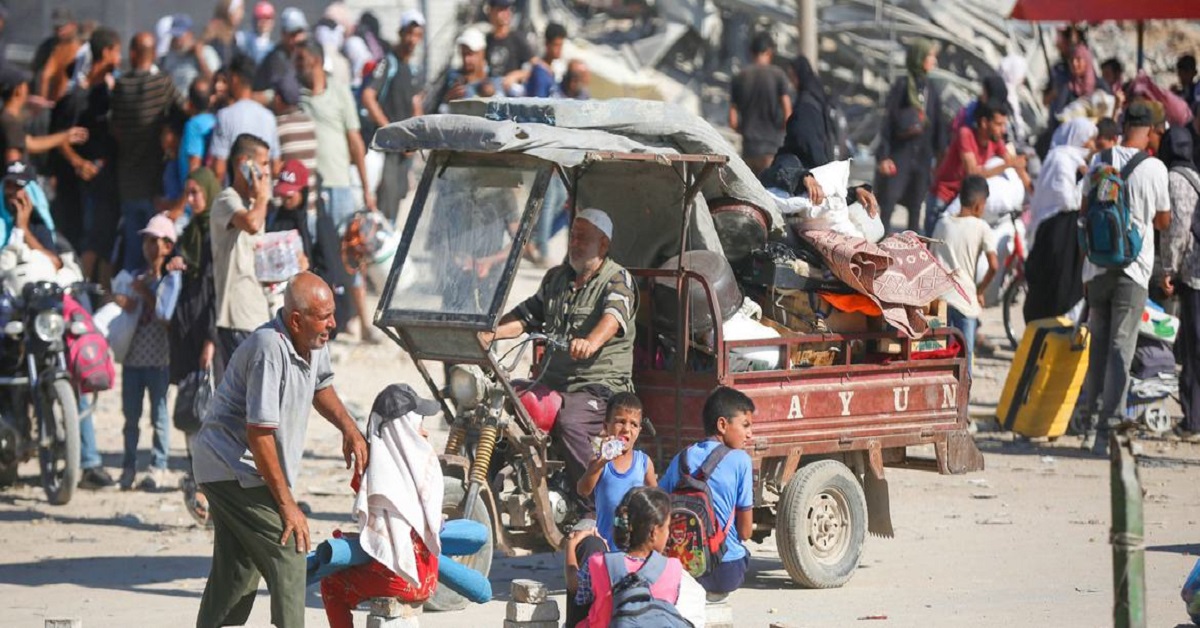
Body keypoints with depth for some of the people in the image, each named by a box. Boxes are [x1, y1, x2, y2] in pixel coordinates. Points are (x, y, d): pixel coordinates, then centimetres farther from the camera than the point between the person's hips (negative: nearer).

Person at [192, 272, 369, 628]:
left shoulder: (314, 342, 2)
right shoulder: (269, 349, -27)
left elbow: (320, 387, 26)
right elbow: (258, 433, -26)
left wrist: (348, 428, 7)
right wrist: (287, 504, -22)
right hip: (234, 469, -10)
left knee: (237, 572, 13)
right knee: (288, 554, -14)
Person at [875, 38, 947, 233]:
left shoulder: (932, 90, 10)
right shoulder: (901, 86, -5)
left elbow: (939, 125, 14)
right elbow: (887, 121, -7)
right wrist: (884, 156, -13)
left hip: (922, 156, 5)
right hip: (899, 153, -5)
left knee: (916, 206, 8)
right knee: (887, 204, -8)